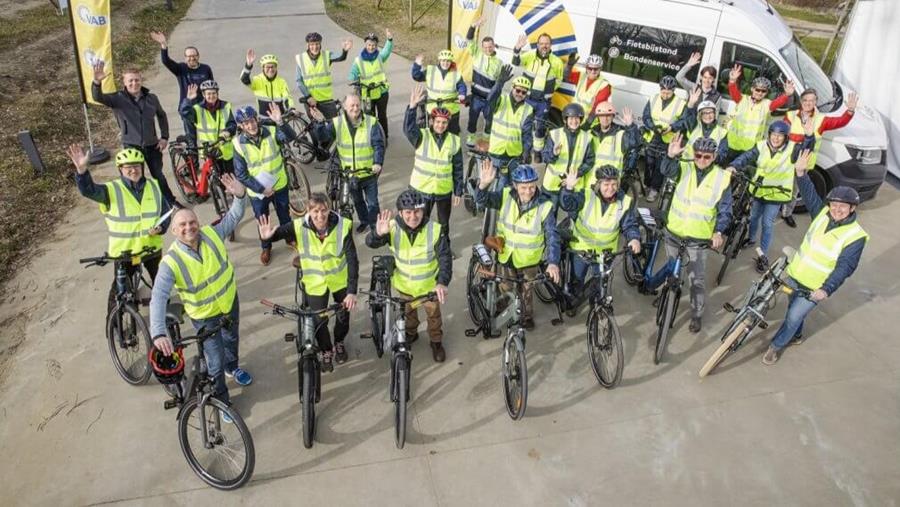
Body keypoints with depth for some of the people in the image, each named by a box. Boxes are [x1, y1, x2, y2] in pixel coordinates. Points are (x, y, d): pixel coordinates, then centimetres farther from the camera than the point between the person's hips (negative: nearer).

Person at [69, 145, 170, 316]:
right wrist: (82, 169, -48)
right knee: (119, 289, 7)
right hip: (125, 252, -3)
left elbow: (165, 211, 3)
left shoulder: (154, 186, -1)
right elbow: (89, 190, -30)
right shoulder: (112, 190, -13)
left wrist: (160, 227, -18)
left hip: (152, 247, 3)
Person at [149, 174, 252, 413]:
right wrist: (158, 333, -50)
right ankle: (221, 399, 33)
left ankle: (233, 367, 64)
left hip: (230, 301, 4)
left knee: (232, 338, 31)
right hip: (204, 315, -4)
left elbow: (234, 217, -11)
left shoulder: (212, 234, -21)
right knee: (216, 362, 5)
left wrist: (240, 195, -33)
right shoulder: (171, 262, -31)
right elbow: (158, 298, -37)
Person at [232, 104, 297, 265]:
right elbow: (241, 174, -14)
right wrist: (261, 189, -18)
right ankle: (266, 247, 42)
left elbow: (290, 137, -35)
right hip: (257, 191, -1)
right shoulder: (239, 144, -18)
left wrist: (280, 122, -52)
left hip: (279, 185, 1)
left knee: (285, 216, 21)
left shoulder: (271, 131, -16)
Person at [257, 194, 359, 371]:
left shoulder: (343, 226, -25)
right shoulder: (299, 227, -22)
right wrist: (266, 235, -47)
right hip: (315, 282, 0)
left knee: (343, 314, 18)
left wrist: (352, 291, -30)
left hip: (340, 279, 0)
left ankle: (339, 343, 51)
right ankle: (326, 351, 39)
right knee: (319, 321, 7)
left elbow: (352, 259, -24)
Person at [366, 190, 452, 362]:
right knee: (408, 312, 29)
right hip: (404, 283, 2)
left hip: (429, 284, -1)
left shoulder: (435, 230, -28)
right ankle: (411, 333, 59)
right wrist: (378, 233, -57)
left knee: (433, 314, 23)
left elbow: (445, 257, -27)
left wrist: (443, 282, -43)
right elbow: (371, 243, -32)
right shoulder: (393, 227, -25)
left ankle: (436, 342, 50)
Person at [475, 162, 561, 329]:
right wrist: (484, 184, -49)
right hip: (506, 254, 2)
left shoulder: (544, 206, -23)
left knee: (526, 290, 21)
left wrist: (553, 262, -37)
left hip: (529, 259, -1)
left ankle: (527, 316, 47)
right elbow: (482, 200, -27)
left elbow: (552, 236, -24)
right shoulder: (505, 196, -17)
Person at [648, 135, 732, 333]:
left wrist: (718, 231, -19)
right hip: (674, 232, 1)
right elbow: (667, 170, -30)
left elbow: (725, 210, -4)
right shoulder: (684, 168, -7)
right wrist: (671, 156, -51)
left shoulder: (722, 178, -8)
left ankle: (697, 314, 23)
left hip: (698, 238, -1)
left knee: (697, 280, 4)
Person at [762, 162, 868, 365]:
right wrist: (801, 173, -22)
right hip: (794, 275, 5)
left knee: (794, 316, -1)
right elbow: (810, 194, -6)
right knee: (794, 309, 23)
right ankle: (796, 336, 49)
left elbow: (845, 268, -23)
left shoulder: (856, 236, -19)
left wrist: (826, 289, -32)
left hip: (815, 288, -5)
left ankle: (776, 345, 18)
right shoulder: (823, 213, -5)